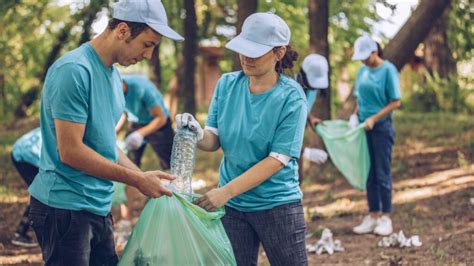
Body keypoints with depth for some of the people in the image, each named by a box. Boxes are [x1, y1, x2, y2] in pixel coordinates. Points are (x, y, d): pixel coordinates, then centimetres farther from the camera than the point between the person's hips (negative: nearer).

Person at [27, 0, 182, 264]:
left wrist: (145, 178, 4)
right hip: (66, 207, -8)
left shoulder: (114, 74, 10)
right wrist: (138, 180, -15)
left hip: (99, 206, 9)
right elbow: (70, 151, -21)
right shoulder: (74, 70, -18)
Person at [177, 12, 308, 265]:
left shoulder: (291, 97, -14)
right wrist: (198, 135, -25)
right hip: (233, 206, 4)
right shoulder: (227, 84, -2)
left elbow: (277, 159, -18)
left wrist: (226, 192, -24)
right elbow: (214, 141, -1)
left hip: (278, 205, -4)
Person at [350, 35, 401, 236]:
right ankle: (373, 216, 16)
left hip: (381, 127, -6)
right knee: (369, 174, 9)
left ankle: (385, 218, 6)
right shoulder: (362, 71, 9)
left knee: (382, 174, -2)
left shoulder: (388, 70, -9)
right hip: (364, 128, 6)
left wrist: (374, 118, -16)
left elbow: (395, 102, -10)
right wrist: (355, 115, 1)